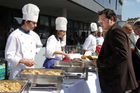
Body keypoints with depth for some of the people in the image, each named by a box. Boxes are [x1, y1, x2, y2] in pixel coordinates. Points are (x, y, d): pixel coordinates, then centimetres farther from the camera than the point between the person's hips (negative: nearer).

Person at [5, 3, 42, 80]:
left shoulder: (34, 35, 7)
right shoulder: (14, 35, -11)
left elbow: (39, 46, 29)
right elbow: (8, 56, -12)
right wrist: (24, 61, -21)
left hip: (31, 70, 5)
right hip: (18, 71, -5)